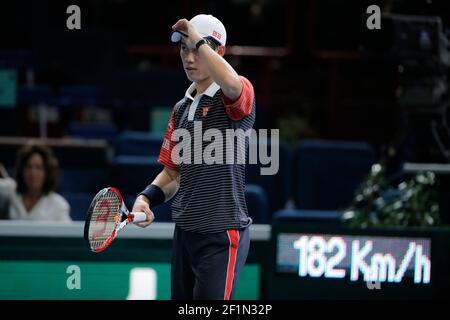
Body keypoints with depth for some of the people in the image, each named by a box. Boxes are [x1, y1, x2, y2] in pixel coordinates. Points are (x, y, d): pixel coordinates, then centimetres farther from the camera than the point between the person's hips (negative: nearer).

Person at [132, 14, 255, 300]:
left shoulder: (233, 98, -7)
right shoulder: (181, 108, 17)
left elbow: (231, 83, -34)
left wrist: (198, 40, -22)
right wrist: (147, 198, 3)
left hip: (222, 235, -7)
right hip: (185, 231, 8)